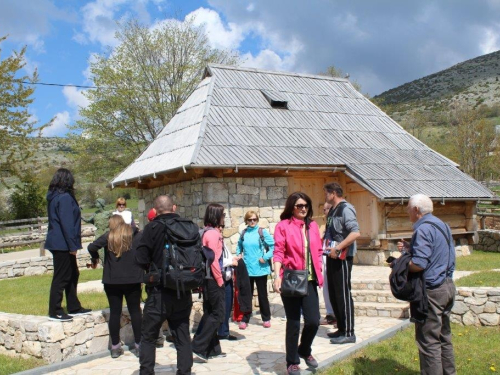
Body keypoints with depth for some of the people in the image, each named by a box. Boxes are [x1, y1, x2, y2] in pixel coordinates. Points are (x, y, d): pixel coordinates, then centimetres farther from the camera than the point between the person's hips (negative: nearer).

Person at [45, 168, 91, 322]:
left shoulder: (53, 197, 13)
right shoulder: (65, 198, -16)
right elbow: (67, 223, -21)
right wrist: (72, 245, -18)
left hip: (58, 243, 10)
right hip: (63, 244, -10)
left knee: (73, 274, 16)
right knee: (61, 277, -4)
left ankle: (74, 307, 23)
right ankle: (54, 312, 2)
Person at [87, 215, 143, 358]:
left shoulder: (108, 236, -2)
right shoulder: (135, 235, 1)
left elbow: (92, 247, -13)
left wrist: (95, 258, 5)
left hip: (112, 281, 0)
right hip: (132, 280, 0)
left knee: (114, 312, 7)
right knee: (135, 311, 7)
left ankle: (115, 347, 11)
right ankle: (139, 346, 9)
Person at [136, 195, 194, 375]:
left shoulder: (152, 228, -9)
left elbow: (141, 259, -11)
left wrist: (154, 266, 9)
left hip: (160, 292, -3)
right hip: (183, 292, 3)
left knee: (148, 337, 11)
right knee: (183, 337, 13)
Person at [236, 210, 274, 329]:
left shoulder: (262, 232, -7)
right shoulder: (244, 233, 3)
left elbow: (273, 246, -10)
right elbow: (239, 246, 20)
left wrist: (265, 257, -15)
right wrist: (238, 255, 4)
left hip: (260, 269, -3)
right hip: (246, 269, 3)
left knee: (262, 295, 9)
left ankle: (266, 319, 21)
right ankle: (244, 320, 17)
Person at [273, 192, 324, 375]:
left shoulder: (313, 226, 12)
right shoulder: (283, 225, -4)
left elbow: (318, 251, 17)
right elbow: (278, 252, -12)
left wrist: (319, 273, 12)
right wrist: (277, 276, -22)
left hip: (310, 280, 4)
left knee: (313, 321, 1)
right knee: (294, 323, 3)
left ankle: (305, 350, 29)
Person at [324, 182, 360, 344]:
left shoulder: (345, 209, -14)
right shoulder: (332, 211, 15)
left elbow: (355, 233, -25)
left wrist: (337, 248, -25)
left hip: (342, 257, -10)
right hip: (332, 257, 10)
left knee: (343, 294, -5)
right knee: (333, 294, 13)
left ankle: (348, 333, 3)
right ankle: (341, 328, 24)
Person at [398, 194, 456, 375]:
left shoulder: (424, 229, -18)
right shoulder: (442, 225, 13)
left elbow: (418, 264, -25)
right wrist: (411, 248, 13)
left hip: (432, 290, -10)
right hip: (447, 286, 10)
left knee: (428, 340, -3)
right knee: (444, 337, 18)